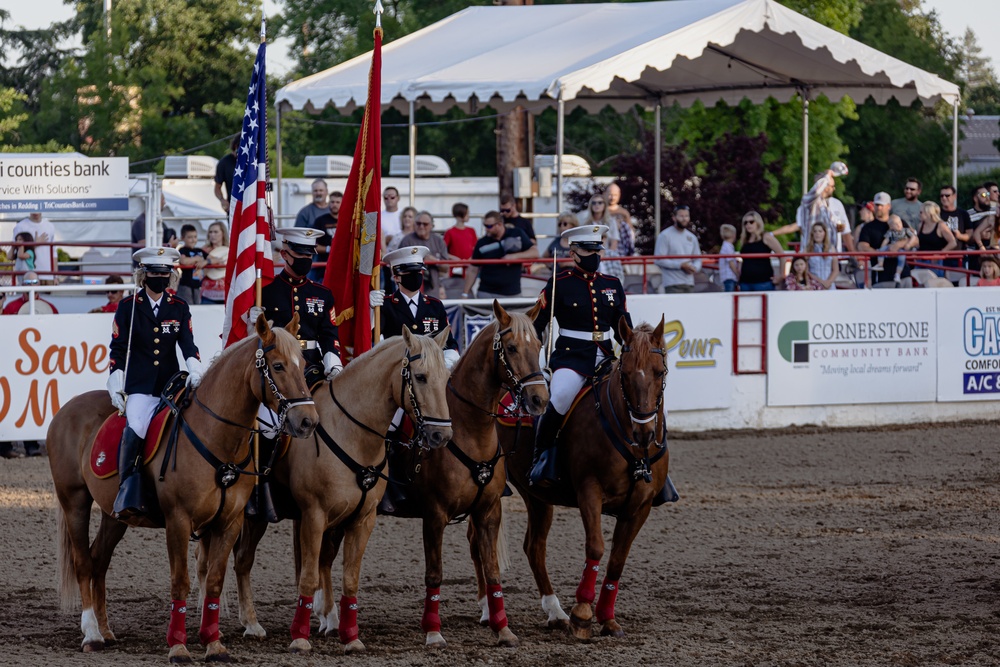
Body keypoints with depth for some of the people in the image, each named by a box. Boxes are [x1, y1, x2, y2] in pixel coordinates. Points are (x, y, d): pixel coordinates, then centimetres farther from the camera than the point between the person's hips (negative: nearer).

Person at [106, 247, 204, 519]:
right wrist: (115, 385, -4)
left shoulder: (180, 308, 12)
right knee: (136, 429, -27)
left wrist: (195, 369, -16)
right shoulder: (128, 307, 6)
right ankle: (128, 496, -30)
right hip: (139, 387, -3)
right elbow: (118, 349, 5)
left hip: (172, 384, 3)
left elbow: (187, 344, 4)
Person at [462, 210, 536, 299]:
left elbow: (535, 253, -2)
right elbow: (473, 271, 3)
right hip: (487, 294, 0)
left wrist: (514, 256, -19)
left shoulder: (517, 234, -1)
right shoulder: (482, 243, -1)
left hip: (512, 294, 0)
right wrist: (465, 294, -3)